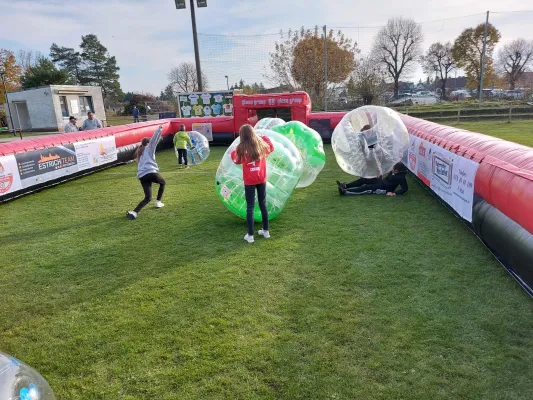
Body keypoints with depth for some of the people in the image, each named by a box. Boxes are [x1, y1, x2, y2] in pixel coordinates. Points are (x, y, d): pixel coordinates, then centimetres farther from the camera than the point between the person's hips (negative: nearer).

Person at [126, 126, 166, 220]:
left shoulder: (139, 152, 31)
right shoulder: (149, 148, 12)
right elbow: (154, 139, 1)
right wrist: (159, 130, 5)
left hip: (141, 176, 5)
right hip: (151, 172, -5)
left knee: (148, 198, 2)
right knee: (163, 183, 28)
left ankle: (134, 212, -21)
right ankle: (158, 202, 24)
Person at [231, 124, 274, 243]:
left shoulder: (242, 147, -13)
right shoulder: (261, 144, -3)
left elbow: (237, 160, 5)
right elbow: (271, 148, 20)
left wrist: (233, 152, 21)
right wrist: (263, 137, 29)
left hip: (249, 181, -3)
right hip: (261, 179, 3)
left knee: (250, 207, 3)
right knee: (263, 204, 16)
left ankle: (250, 235, 6)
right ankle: (266, 231, 24)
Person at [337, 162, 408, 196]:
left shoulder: (401, 177, -14)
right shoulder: (393, 172, 10)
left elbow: (405, 188, -21)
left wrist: (394, 193, -29)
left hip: (384, 188, -9)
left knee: (366, 188, -24)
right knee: (363, 180, -5)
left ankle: (345, 192, -33)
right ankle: (345, 186, -11)